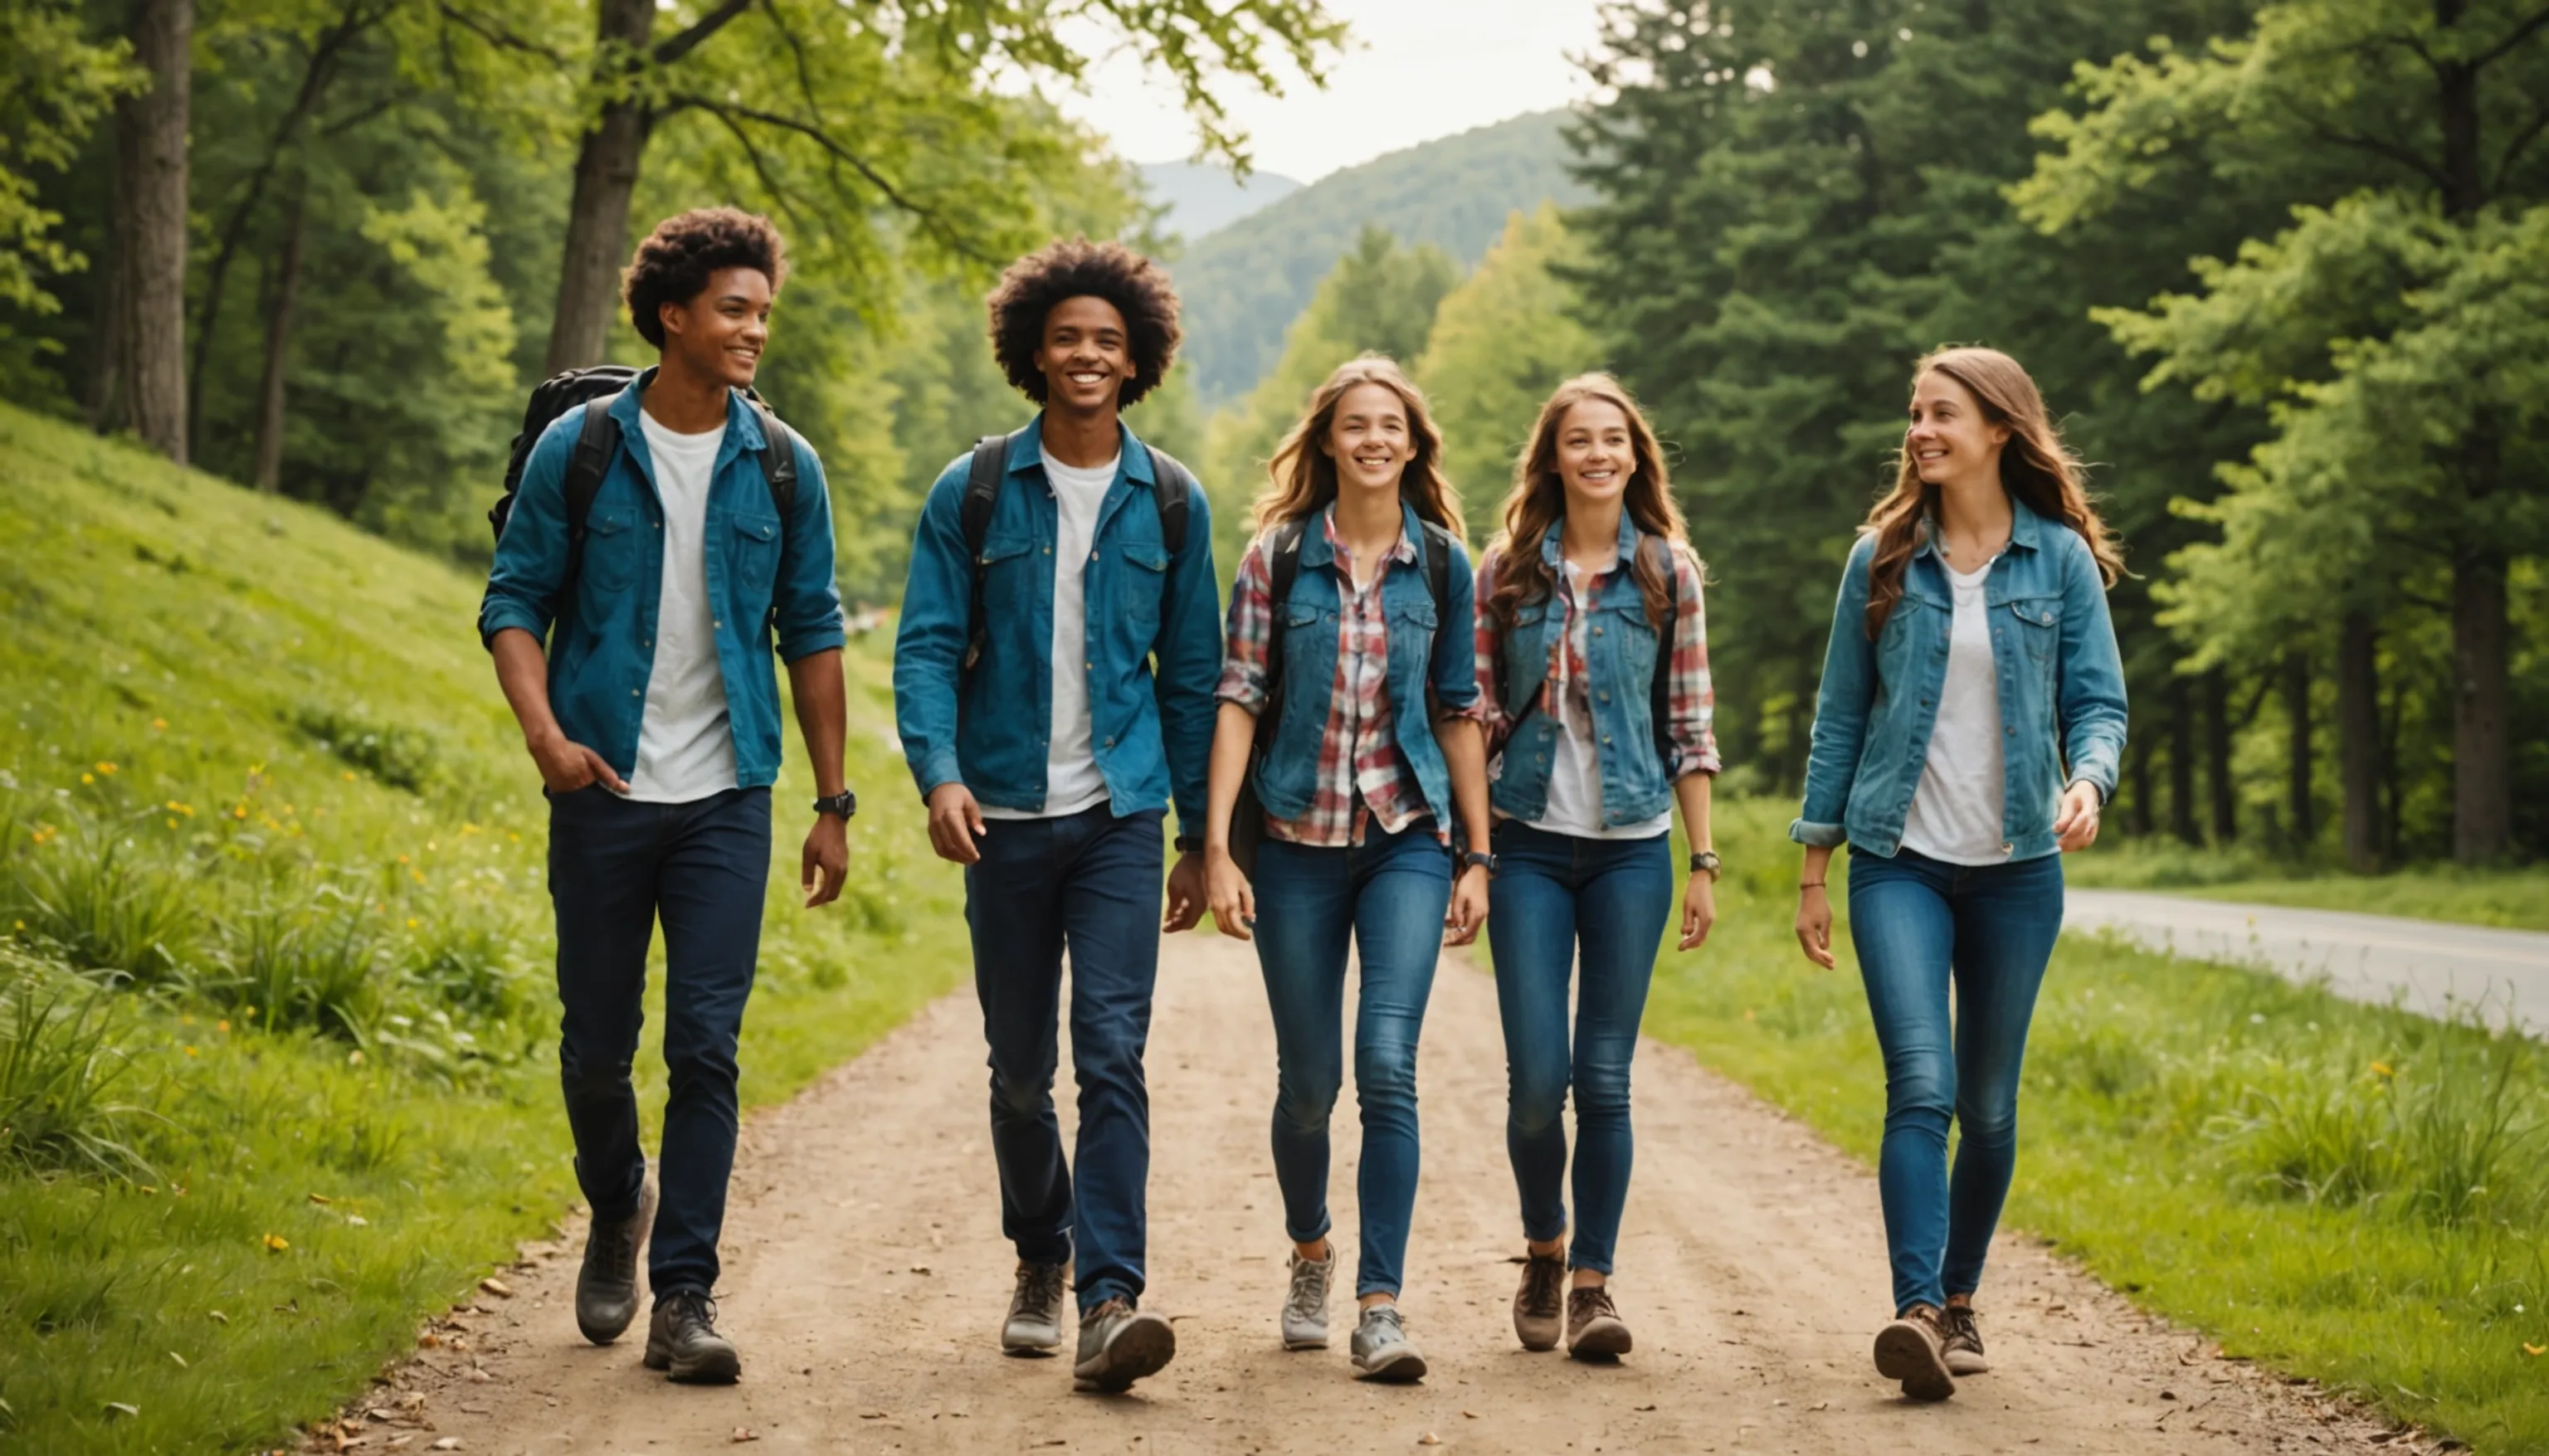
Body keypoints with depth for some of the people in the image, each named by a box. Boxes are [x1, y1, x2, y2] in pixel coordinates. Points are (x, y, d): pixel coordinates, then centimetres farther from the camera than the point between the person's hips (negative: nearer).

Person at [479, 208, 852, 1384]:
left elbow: (812, 634, 9)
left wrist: (833, 803, 7)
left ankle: (684, 1297, -1)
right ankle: (616, 1214, 37)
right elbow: (514, 603, 0)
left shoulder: (782, 467, 3)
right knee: (595, 1045, 9)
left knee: (706, 1046, -6)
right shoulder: (580, 449, -2)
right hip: (604, 793, 0)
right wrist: (544, 729, -17)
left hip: (726, 800, 1)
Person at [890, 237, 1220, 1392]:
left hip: (1122, 819, -1)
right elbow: (927, 646, -2)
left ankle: (1110, 1300, -17)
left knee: (1113, 1055, -13)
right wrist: (939, 773, -19)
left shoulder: (1170, 503, 5)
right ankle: (1040, 1256, 33)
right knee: (1019, 1067, 11)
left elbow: (1192, 674, 9)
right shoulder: (974, 494, 2)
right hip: (1007, 818, 1)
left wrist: (1200, 833, 8)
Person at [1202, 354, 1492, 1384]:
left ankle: (1381, 1307, -13)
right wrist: (1216, 845, -7)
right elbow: (1238, 699, 0)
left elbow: (1459, 712, 9)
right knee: (1308, 1080, 7)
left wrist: (1477, 856, 6)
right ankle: (1310, 1255, 34)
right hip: (1299, 843, 0)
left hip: (1407, 841, 0)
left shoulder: (1441, 563, 5)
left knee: (1388, 1062, -16)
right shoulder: (1278, 555, 2)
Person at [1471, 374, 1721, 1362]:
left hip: (1632, 846, 0)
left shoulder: (1668, 571, 4)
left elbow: (1689, 723, 5)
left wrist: (1703, 861, 3)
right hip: (1530, 844, 0)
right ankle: (1542, 1252, 21)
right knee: (1536, 1079, -3)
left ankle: (1594, 1281, 10)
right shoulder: (1507, 570, 4)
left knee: (1604, 1078, -1)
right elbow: (1475, 712, 6)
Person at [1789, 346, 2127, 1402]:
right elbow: (1840, 715, 8)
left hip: (2015, 868, 1)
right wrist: (1813, 867, 7)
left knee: (1989, 1105, 8)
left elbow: (2098, 702, 1)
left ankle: (1958, 1300, 25)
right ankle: (1917, 1313, -22)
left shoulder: (2062, 560, 1)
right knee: (1921, 1086, -16)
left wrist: (2088, 779, -22)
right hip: (1900, 864, -1)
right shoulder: (1882, 559, 4)